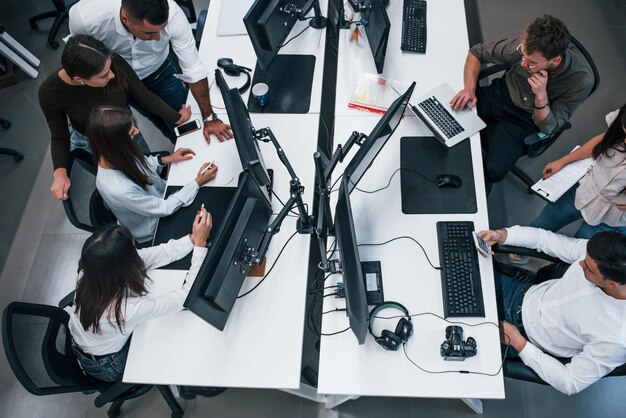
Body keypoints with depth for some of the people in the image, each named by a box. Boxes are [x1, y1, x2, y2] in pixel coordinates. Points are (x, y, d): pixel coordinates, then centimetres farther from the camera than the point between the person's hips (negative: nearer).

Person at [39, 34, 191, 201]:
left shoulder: (115, 64, -35)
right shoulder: (50, 92, -34)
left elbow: (143, 96, -17)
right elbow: (59, 136, -19)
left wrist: (176, 117, -15)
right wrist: (60, 172, -35)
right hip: (90, 143, -2)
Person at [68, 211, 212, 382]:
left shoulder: (91, 272, -27)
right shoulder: (128, 310, -43)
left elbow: (157, 254, -17)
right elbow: (186, 295, -30)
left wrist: (192, 239, -24)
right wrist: (200, 244, -30)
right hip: (109, 366, -5)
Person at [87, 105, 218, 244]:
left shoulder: (113, 155, -22)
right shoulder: (119, 190, -42)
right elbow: (164, 209, -27)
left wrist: (166, 159, -8)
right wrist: (197, 183, -25)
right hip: (155, 230, -6)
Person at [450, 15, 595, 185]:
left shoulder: (582, 80, -27)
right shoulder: (526, 44, -24)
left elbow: (548, 128, -18)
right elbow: (477, 52, -7)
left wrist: (541, 95, -35)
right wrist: (469, 88, -22)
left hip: (526, 120, -2)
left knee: (492, 170, -27)